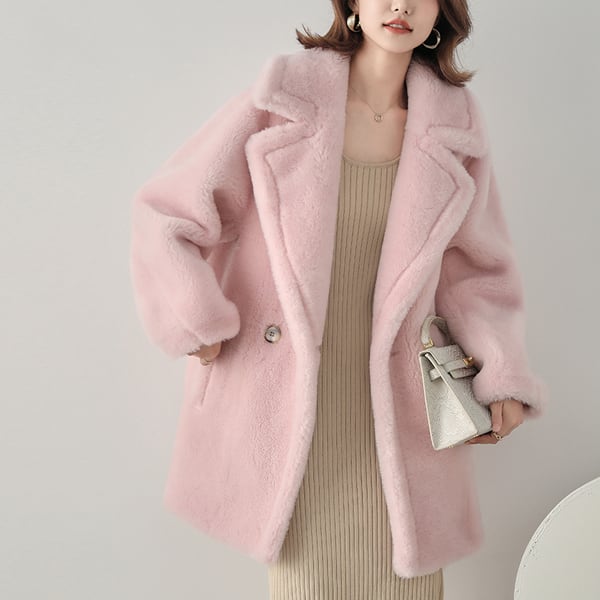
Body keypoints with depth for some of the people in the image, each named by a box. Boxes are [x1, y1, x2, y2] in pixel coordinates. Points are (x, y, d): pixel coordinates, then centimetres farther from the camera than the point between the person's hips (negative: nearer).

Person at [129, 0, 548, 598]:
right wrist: (200, 326, -6)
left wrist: (503, 376, -1)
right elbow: (165, 215, 0)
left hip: (395, 413, 2)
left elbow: (475, 266, 11)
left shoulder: (453, 128, 4)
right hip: (288, 403, -1)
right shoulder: (281, 101, -4)